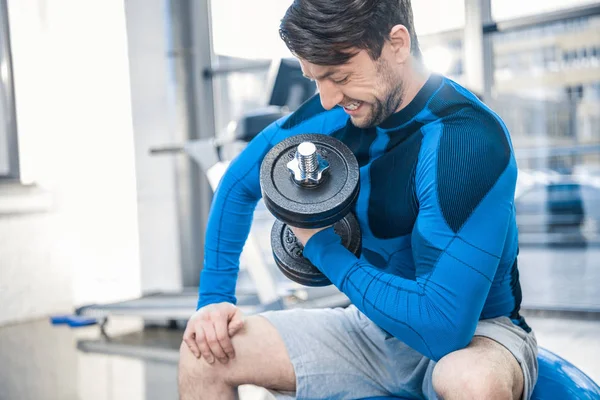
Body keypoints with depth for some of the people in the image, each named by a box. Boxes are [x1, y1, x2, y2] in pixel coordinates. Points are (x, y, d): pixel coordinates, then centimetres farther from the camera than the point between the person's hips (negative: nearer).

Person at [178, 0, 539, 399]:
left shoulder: (470, 141, -27)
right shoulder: (335, 112, -9)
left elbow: (444, 326, -32)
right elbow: (239, 183, 8)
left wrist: (321, 244, -20)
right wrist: (215, 299, -1)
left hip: (475, 335, -4)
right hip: (376, 327, 5)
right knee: (205, 352, -7)